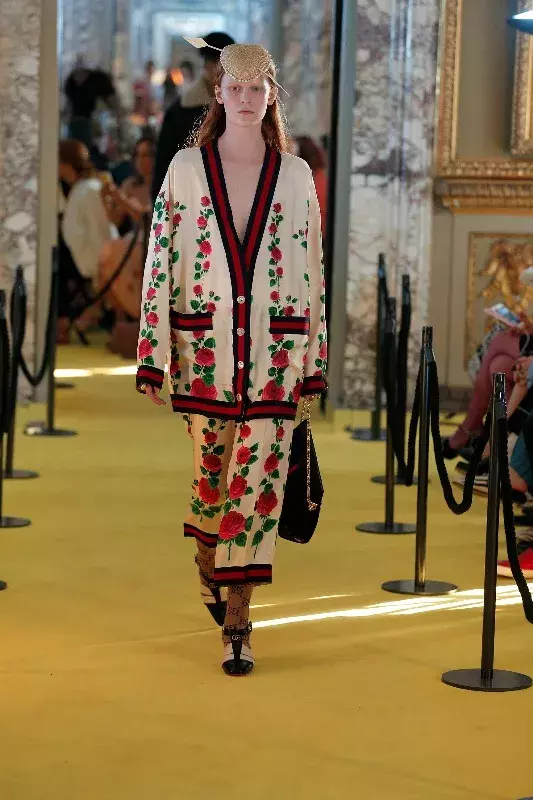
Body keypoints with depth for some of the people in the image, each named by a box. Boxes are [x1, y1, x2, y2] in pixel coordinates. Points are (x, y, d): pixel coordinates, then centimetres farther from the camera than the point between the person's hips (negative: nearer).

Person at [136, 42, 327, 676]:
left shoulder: (296, 175, 6)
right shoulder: (186, 168, 3)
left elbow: (311, 271, 9)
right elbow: (160, 263, 2)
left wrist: (313, 361, 8)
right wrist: (152, 357, -3)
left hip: (275, 350, 0)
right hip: (205, 346, 0)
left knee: (258, 480, -6)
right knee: (210, 469, 10)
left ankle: (236, 623, -2)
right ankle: (208, 561, 41)